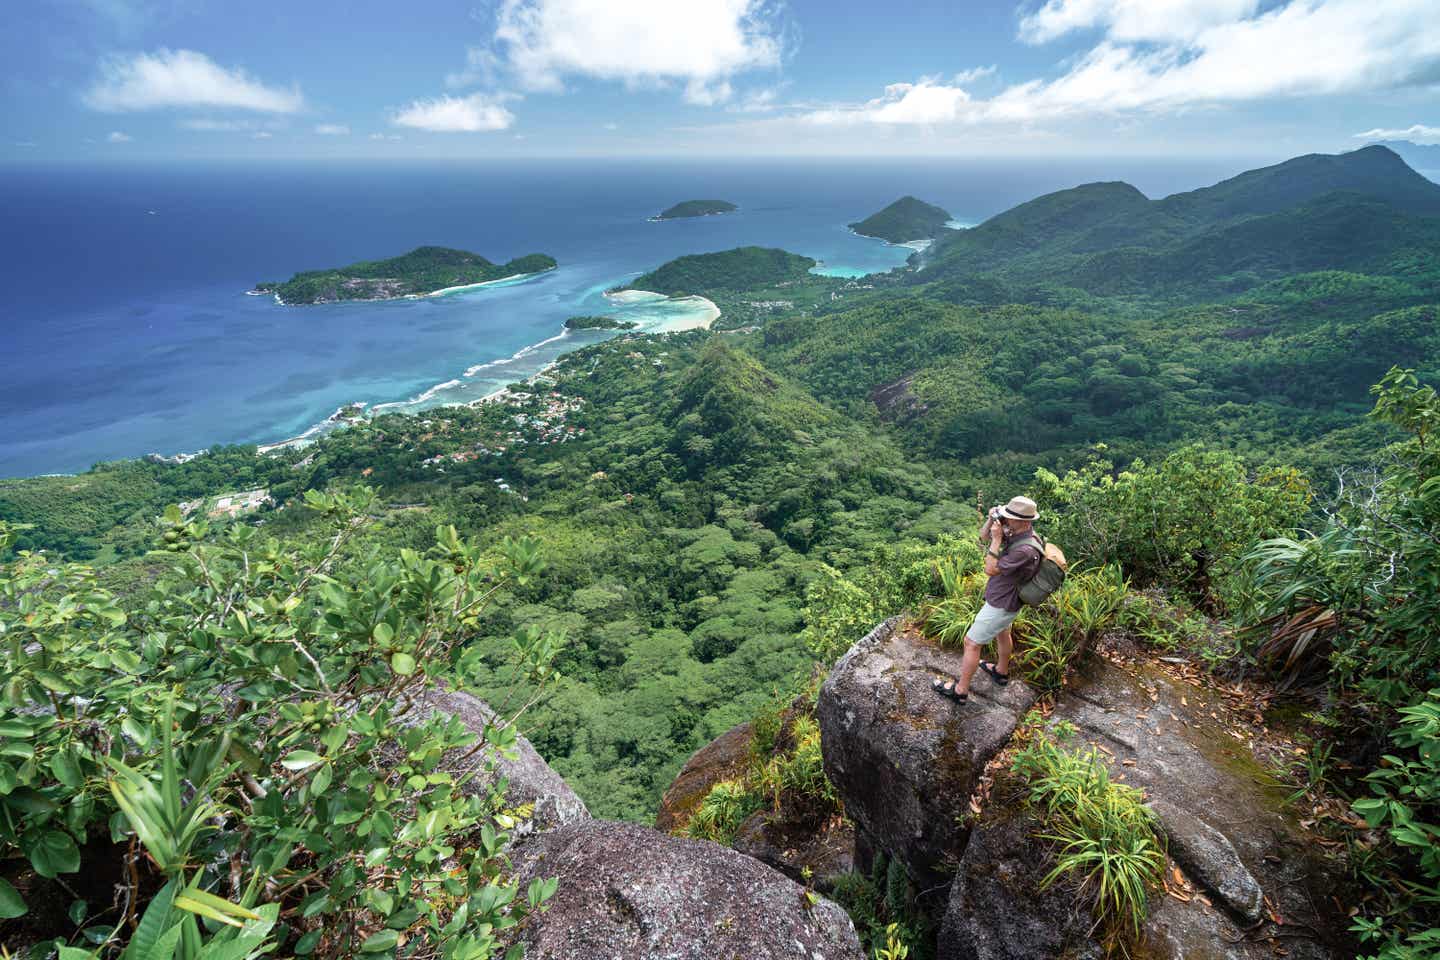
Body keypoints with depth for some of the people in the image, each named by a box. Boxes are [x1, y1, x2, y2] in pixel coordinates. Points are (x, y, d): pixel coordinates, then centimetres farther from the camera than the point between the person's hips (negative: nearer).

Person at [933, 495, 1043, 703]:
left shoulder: (1025, 549, -36)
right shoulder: (1014, 533, -10)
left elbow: (991, 569, -30)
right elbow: (983, 537, 4)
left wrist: (997, 539, -30)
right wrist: (991, 520, -15)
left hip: (1000, 605, -9)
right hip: (1004, 599, 9)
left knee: (971, 643, 2)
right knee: (1002, 633, 30)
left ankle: (960, 690, 16)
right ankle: (1001, 671, 54)